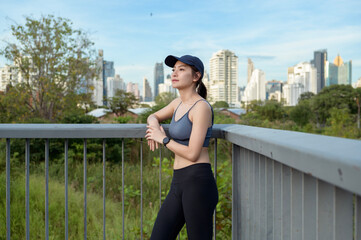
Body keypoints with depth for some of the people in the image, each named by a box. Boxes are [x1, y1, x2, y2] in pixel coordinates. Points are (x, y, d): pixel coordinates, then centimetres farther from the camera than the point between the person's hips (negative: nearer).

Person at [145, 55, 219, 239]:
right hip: (179, 184, 9)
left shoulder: (202, 107, -11)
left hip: (197, 182, -8)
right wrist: (154, 125, 6)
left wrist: (163, 139, -5)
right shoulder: (179, 103, 14)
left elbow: (192, 154, -16)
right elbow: (153, 117, 31)